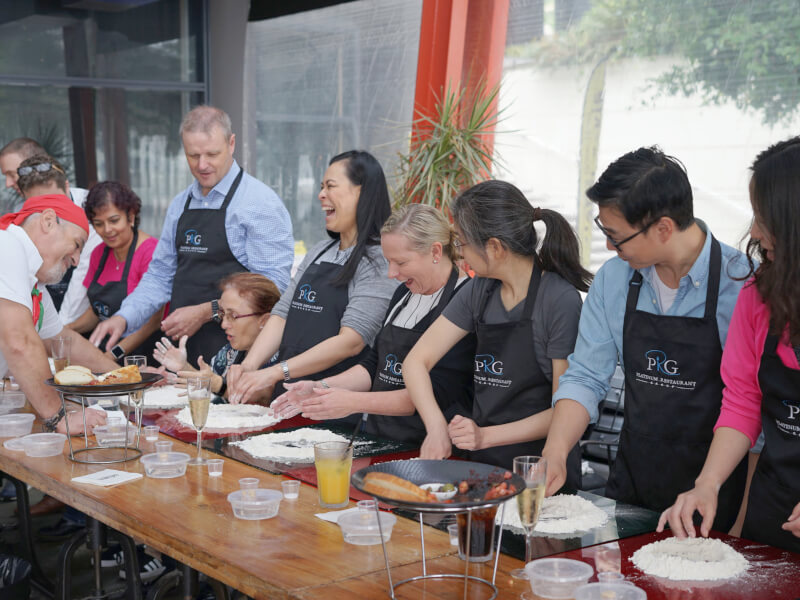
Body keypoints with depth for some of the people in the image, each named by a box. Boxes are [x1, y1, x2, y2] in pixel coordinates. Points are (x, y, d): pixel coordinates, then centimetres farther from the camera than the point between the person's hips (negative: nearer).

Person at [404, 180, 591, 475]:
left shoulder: (561, 301, -11)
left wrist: (486, 436, -17)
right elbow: (416, 361, 7)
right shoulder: (479, 291, 8)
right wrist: (437, 428, -10)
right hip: (483, 462, 6)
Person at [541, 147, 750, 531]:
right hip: (630, 486, 4)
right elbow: (585, 379, 5)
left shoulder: (740, 283, -15)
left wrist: (742, 521, -14)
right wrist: (555, 453, -11)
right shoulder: (612, 280, 0)